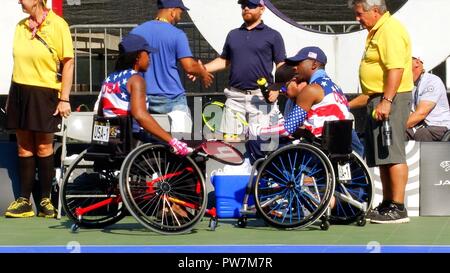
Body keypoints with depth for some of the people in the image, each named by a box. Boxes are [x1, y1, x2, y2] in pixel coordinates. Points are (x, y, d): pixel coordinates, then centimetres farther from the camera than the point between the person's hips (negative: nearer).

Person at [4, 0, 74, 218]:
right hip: (19, 92, 5)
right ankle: (24, 201, 10)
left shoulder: (57, 25, -7)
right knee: (24, 148, 6)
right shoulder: (21, 26, 8)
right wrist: (10, 97, 14)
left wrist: (64, 98, -11)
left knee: (43, 147, 2)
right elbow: (18, 62, 14)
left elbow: (68, 63, -7)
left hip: (44, 94, -5)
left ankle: (45, 200, 12)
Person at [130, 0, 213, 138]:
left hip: (143, 99, 5)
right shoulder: (177, 35, -8)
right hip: (171, 99, -4)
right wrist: (203, 73, 9)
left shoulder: (136, 32, 6)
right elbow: (189, 67, -11)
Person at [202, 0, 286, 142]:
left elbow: (282, 66, 3)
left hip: (261, 97, -4)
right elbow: (224, 61, 22)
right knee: (229, 139, 0)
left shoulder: (273, 36, 5)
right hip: (235, 96, 4)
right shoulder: (233, 34, 17)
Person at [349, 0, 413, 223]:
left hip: (390, 98, -11)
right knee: (382, 156, 14)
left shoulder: (390, 31, -15)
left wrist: (386, 101, -28)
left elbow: (396, 69, -24)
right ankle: (387, 204, 21)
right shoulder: (376, 31, 19)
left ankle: (398, 209, -12)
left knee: (392, 154, -11)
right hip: (379, 99, 11)